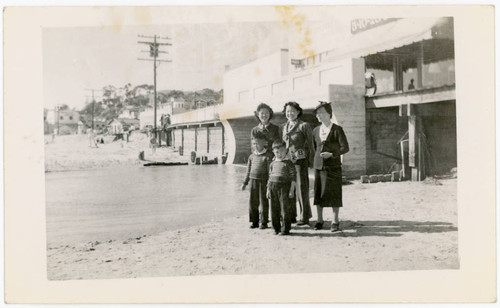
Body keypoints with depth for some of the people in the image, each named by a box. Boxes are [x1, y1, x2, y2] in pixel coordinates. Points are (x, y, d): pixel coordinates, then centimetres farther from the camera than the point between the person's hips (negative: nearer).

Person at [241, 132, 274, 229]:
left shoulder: (268, 155, -4)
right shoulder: (252, 156, 10)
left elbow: (270, 170, -7)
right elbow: (248, 171, 15)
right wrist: (245, 183, 14)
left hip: (263, 181, -5)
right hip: (253, 180, 5)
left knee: (263, 202, 0)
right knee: (253, 201, 6)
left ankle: (264, 222, 9)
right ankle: (254, 221, 16)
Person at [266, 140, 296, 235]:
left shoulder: (288, 163, -3)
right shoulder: (272, 164, 12)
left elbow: (293, 177, -5)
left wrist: (292, 190, -10)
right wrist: (268, 189, 12)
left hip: (284, 186, -5)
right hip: (273, 187, 5)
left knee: (285, 209, -2)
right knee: (274, 209, 8)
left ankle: (285, 229, 7)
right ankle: (276, 228, 20)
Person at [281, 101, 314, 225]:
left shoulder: (304, 126, -3)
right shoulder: (283, 127, 14)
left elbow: (310, 144, -3)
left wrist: (310, 160, -7)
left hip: (300, 160, -5)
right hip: (287, 161, 5)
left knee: (301, 188, -2)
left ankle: (304, 217, 7)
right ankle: (291, 216, 16)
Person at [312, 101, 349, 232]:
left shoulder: (337, 130, -4)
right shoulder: (316, 131, 9)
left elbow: (345, 148, -7)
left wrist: (331, 154, -18)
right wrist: (317, 158, 8)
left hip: (333, 166, -4)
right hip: (319, 166, 4)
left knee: (334, 194, 0)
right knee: (318, 193, 4)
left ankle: (335, 222, 10)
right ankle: (319, 220, 14)